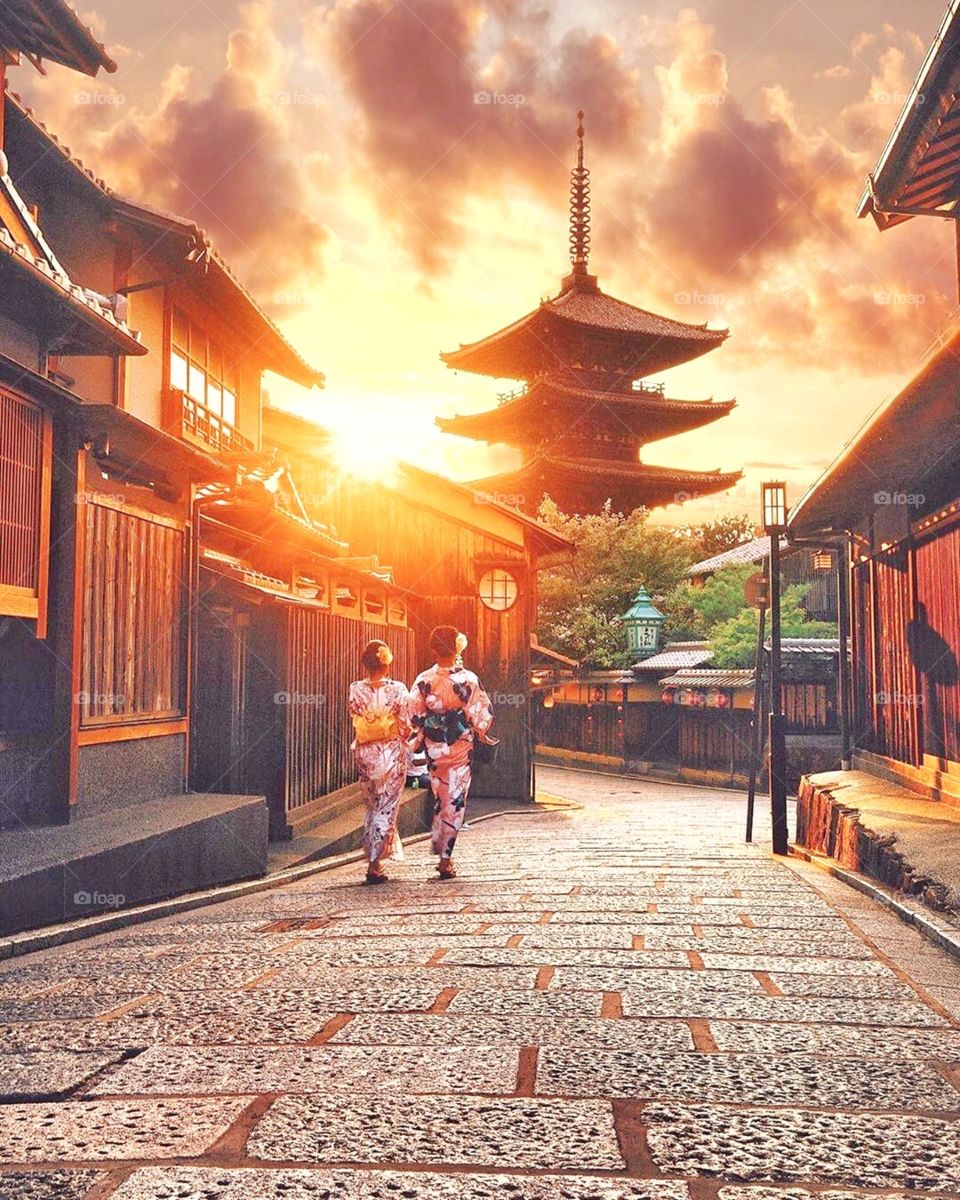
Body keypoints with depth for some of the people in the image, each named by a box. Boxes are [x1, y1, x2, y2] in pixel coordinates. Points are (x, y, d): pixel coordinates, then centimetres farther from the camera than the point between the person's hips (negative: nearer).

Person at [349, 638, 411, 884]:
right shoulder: (397, 689, -11)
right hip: (392, 752, -2)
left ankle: (374, 858, 20)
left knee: (373, 807, 17)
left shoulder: (356, 690, -5)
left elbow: (354, 721, 1)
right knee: (387, 808, 4)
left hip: (365, 753, 3)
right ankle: (375, 863, 0)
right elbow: (406, 726, -7)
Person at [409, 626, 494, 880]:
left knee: (441, 798, 24)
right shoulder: (468, 679, -14)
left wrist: (421, 737, 13)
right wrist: (480, 732, 8)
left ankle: (438, 844, 34)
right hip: (460, 748, -2)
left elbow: (414, 717, -5)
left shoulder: (423, 680, -9)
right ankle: (445, 859, 6)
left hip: (434, 748, 3)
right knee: (455, 802, 5)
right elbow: (483, 715, -12)